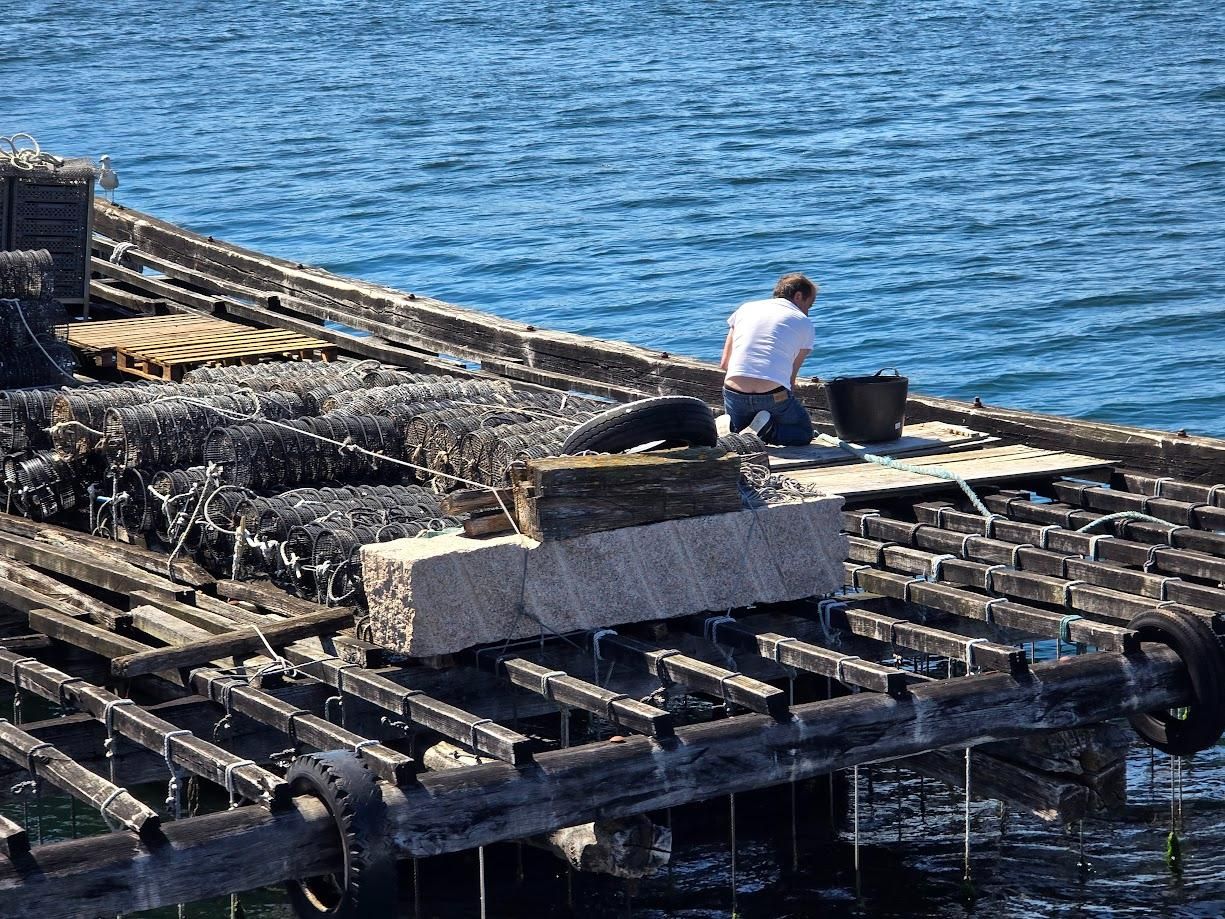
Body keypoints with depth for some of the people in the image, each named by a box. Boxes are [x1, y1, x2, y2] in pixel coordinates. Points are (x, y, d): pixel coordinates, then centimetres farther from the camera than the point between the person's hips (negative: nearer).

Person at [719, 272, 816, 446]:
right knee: (804, 432, 22)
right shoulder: (803, 323, 11)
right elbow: (791, 378, 12)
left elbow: (724, 364, 21)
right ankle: (768, 431, -10)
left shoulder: (746, 308, 20)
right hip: (774, 396, -3)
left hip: (734, 394, 3)